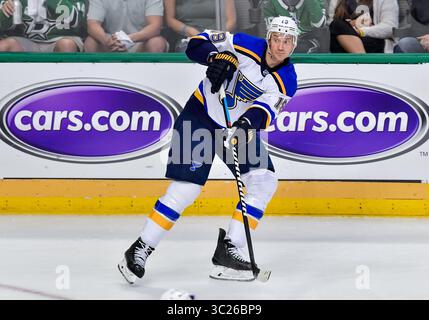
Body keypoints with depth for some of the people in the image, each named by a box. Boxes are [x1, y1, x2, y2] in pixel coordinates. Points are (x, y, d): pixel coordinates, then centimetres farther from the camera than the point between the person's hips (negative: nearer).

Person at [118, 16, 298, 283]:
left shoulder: (287, 81, -11)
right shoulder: (247, 46, -18)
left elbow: (265, 109, -27)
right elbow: (198, 43, -16)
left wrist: (248, 124, -47)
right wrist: (216, 56, -36)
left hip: (240, 127, 5)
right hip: (202, 115, -5)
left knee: (265, 182, -8)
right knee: (186, 189, -12)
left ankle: (228, 249, -4)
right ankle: (140, 251, -3)